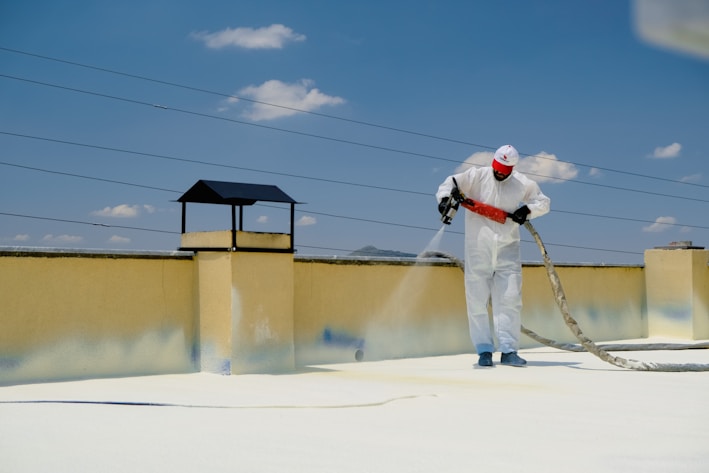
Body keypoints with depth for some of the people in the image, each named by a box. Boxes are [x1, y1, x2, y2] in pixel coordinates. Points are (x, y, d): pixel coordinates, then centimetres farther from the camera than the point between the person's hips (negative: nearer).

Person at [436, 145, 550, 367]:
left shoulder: (523, 184, 4)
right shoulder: (476, 177, -2)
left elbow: (543, 202, 13)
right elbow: (451, 183, -4)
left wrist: (527, 209, -7)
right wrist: (445, 198, -25)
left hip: (507, 251, 1)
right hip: (478, 251, -1)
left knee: (510, 300, -4)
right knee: (477, 301, 0)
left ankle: (508, 350, 0)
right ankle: (484, 350, 8)